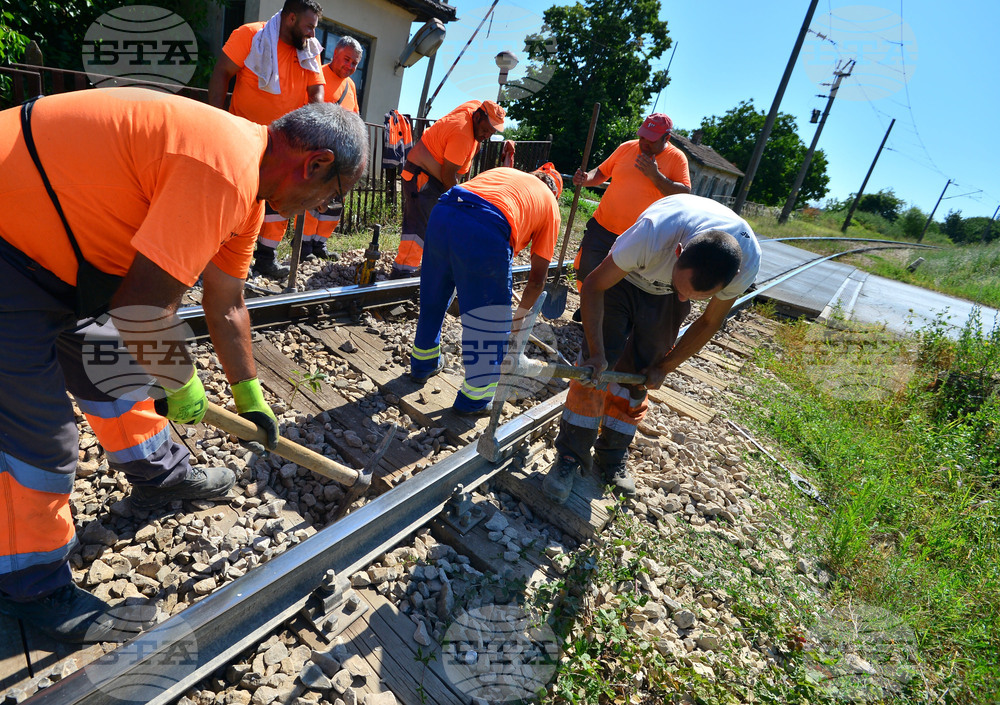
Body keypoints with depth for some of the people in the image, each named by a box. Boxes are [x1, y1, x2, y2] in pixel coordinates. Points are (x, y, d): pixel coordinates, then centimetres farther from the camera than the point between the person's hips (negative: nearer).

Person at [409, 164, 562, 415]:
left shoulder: (502, 171, 34)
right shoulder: (551, 204, 22)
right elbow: (537, 277, 18)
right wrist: (521, 313, 35)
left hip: (440, 215, 6)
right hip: (485, 236, -5)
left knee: (433, 299, 27)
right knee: (489, 320, 13)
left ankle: (423, 364, 50)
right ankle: (475, 399, 28)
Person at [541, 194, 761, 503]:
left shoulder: (747, 262, -31)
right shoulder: (653, 234, -44)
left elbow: (709, 321, -11)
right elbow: (594, 285, -28)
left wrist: (665, 368, -6)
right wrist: (596, 353, -32)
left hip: (665, 299, 3)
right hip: (623, 279, -2)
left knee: (638, 376, 1)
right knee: (595, 368, -12)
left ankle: (612, 456, 18)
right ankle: (569, 456, -1)